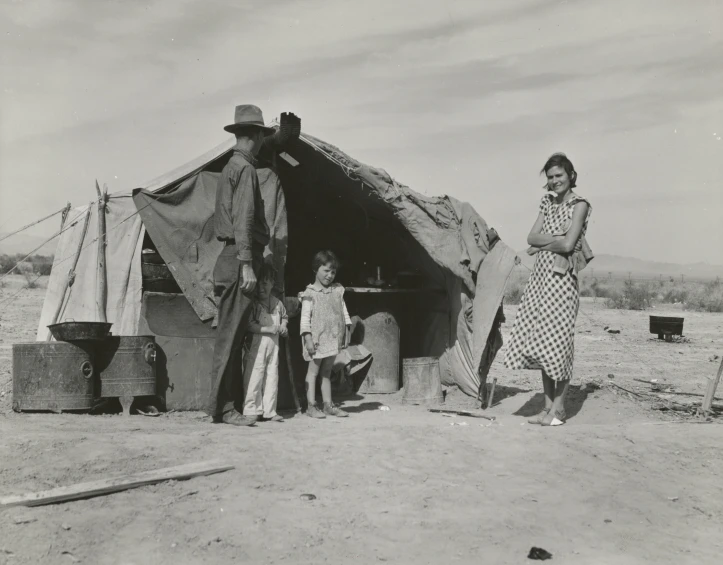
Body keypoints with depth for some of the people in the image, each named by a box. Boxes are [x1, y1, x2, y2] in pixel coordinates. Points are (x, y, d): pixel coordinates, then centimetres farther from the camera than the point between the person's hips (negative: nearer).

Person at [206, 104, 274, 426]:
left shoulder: (229, 168, 20)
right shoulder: (245, 169, -10)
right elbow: (243, 219, -18)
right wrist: (246, 264, -22)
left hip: (229, 258, 10)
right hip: (239, 258, -10)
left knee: (232, 333, 12)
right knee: (230, 334, -8)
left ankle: (231, 402, 18)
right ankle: (222, 408, -4)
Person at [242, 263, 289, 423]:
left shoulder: (277, 303, 10)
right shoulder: (252, 303, -9)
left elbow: (284, 317, 28)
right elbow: (250, 325, -17)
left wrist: (283, 326, 5)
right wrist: (272, 329, -17)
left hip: (273, 344, 6)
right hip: (256, 345, -6)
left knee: (272, 377, 8)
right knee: (255, 377, -5)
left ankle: (269, 411, 15)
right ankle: (252, 410, 5)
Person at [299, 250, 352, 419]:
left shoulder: (337, 290, 10)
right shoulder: (310, 293, -6)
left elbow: (344, 311, 15)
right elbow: (305, 317, -10)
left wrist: (347, 329, 10)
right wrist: (307, 338, -16)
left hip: (333, 338, 5)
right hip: (317, 338, -5)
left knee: (327, 371, 12)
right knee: (313, 370, 1)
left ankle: (328, 404, 15)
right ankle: (311, 406, 3)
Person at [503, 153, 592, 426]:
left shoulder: (579, 205, -4)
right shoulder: (547, 202, 16)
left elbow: (567, 244, -14)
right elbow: (531, 237, 6)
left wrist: (541, 246, -1)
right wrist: (555, 236, -8)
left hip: (562, 277, -7)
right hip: (540, 275, 7)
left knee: (557, 339, -5)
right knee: (539, 340, 6)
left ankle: (558, 408, 4)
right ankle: (548, 405, 15)